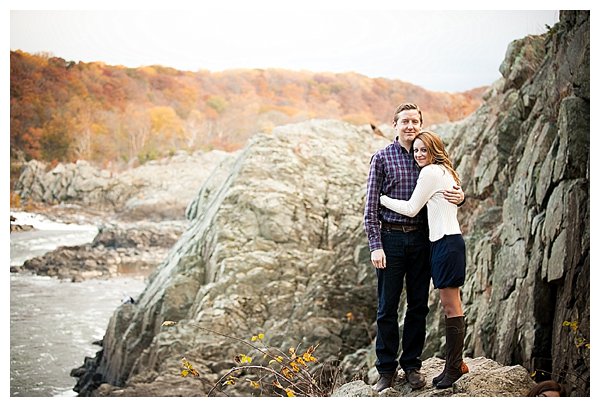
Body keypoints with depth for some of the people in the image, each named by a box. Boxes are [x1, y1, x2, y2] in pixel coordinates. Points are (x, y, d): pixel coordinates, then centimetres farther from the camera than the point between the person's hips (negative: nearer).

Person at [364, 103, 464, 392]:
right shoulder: (382, 158, 0)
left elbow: (448, 190, 17)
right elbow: (371, 206, -3)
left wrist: (460, 196, -9)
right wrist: (375, 246, -11)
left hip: (421, 239, 3)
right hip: (391, 238, -3)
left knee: (418, 306, 8)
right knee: (387, 307, 2)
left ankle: (412, 365, 20)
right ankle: (386, 370, 12)